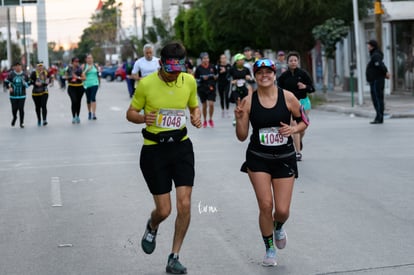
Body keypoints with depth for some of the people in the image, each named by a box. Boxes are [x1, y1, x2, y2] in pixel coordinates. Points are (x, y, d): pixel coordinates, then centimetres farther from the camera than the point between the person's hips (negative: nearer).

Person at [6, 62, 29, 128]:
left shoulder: (24, 74, 3)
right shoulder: (11, 74, 0)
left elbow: (28, 84, 8)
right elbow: (6, 82, 5)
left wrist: (25, 83, -13)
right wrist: (9, 87, -9)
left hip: (22, 95, 0)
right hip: (13, 95, 0)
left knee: (21, 109, -5)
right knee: (14, 109, 2)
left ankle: (22, 123, 8)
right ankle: (14, 117, 36)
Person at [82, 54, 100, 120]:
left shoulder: (95, 65, 7)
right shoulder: (84, 66, 2)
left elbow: (98, 74, 17)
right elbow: (81, 75, -6)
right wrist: (87, 70, -16)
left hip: (94, 84, -1)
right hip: (87, 84, 1)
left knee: (93, 98, -15)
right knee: (88, 99, 9)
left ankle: (94, 114, -21)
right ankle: (89, 112, 28)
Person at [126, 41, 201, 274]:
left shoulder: (189, 81, -2)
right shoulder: (146, 84, -11)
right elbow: (131, 113, 0)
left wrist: (197, 117, -8)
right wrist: (144, 118, -23)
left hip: (181, 146, 3)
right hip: (154, 150, -2)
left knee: (184, 205, -7)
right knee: (164, 210, -1)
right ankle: (152, 228, 38)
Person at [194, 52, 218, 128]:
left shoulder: (212, 67, 0)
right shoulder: (198, 68, -6)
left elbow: (216, 74, 18)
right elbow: (195, 79, -3)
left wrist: (216, 77, -4)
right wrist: (202, 79, -18)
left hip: (211, 88, 1)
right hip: (202, 89, -1)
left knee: (211, 104, -11)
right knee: (204, 105, 8)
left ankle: (210, 119, 12)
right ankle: (204, 121, 27)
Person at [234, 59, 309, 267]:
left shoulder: (288, 97, -6)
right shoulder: (248, 101, -6)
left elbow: (303, 121, 7)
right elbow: (242, 136, -2)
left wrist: (293, 129, -14)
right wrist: (239, 118, -20)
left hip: (284, 158, 0)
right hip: (258, 158, 0)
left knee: (282, 210, -2)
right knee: (265, 205, -7)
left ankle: (278, 227, 37)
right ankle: (269, 249, 17)